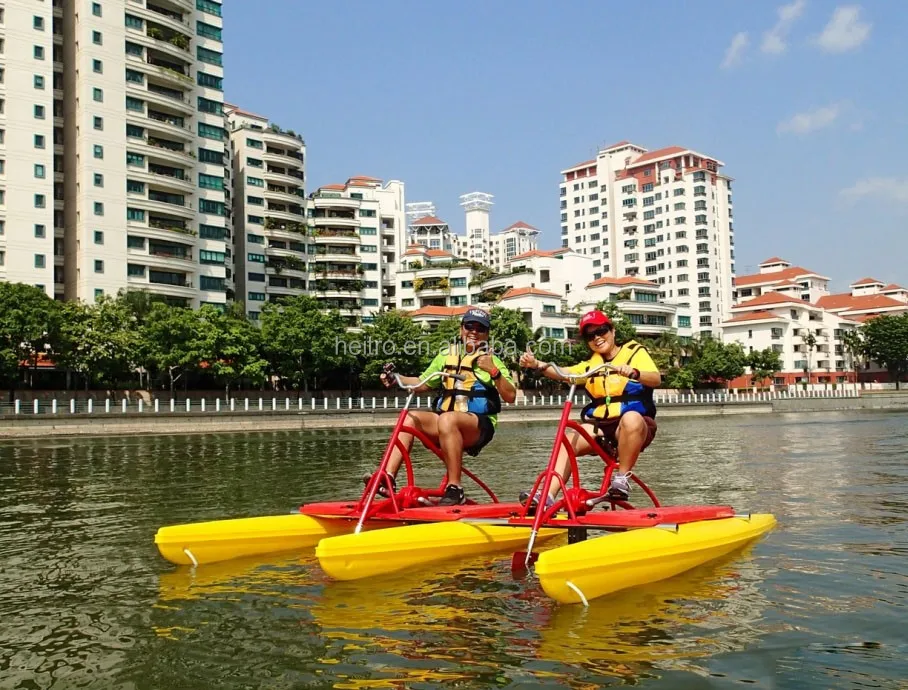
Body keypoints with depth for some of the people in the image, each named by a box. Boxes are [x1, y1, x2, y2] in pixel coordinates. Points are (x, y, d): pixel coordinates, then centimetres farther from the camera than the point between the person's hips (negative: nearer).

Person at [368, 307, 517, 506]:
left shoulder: (492, 360, 5)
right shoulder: (447, 355, 18)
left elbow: (510, 397, -5)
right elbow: (422, 384, 23)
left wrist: (494, 372, -18)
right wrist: (397, 379, 6)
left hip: (480, 426, -5)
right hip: (446, 425, 5)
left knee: (447, 419, -35)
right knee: (409, 417, -17)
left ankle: (455, 489, -34)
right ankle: (388, 478, -27)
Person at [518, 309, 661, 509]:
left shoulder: (635, 352, 3)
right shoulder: (591, 364, 17)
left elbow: (656, 379, -15)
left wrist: (633, 373, -37)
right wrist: (537, 364, -19)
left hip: (634, 423, -4)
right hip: (600, 425, 5)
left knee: (631, 419, -38)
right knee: (568, 440, -19)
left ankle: (622, 477, -23)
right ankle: (548, 495, -27)